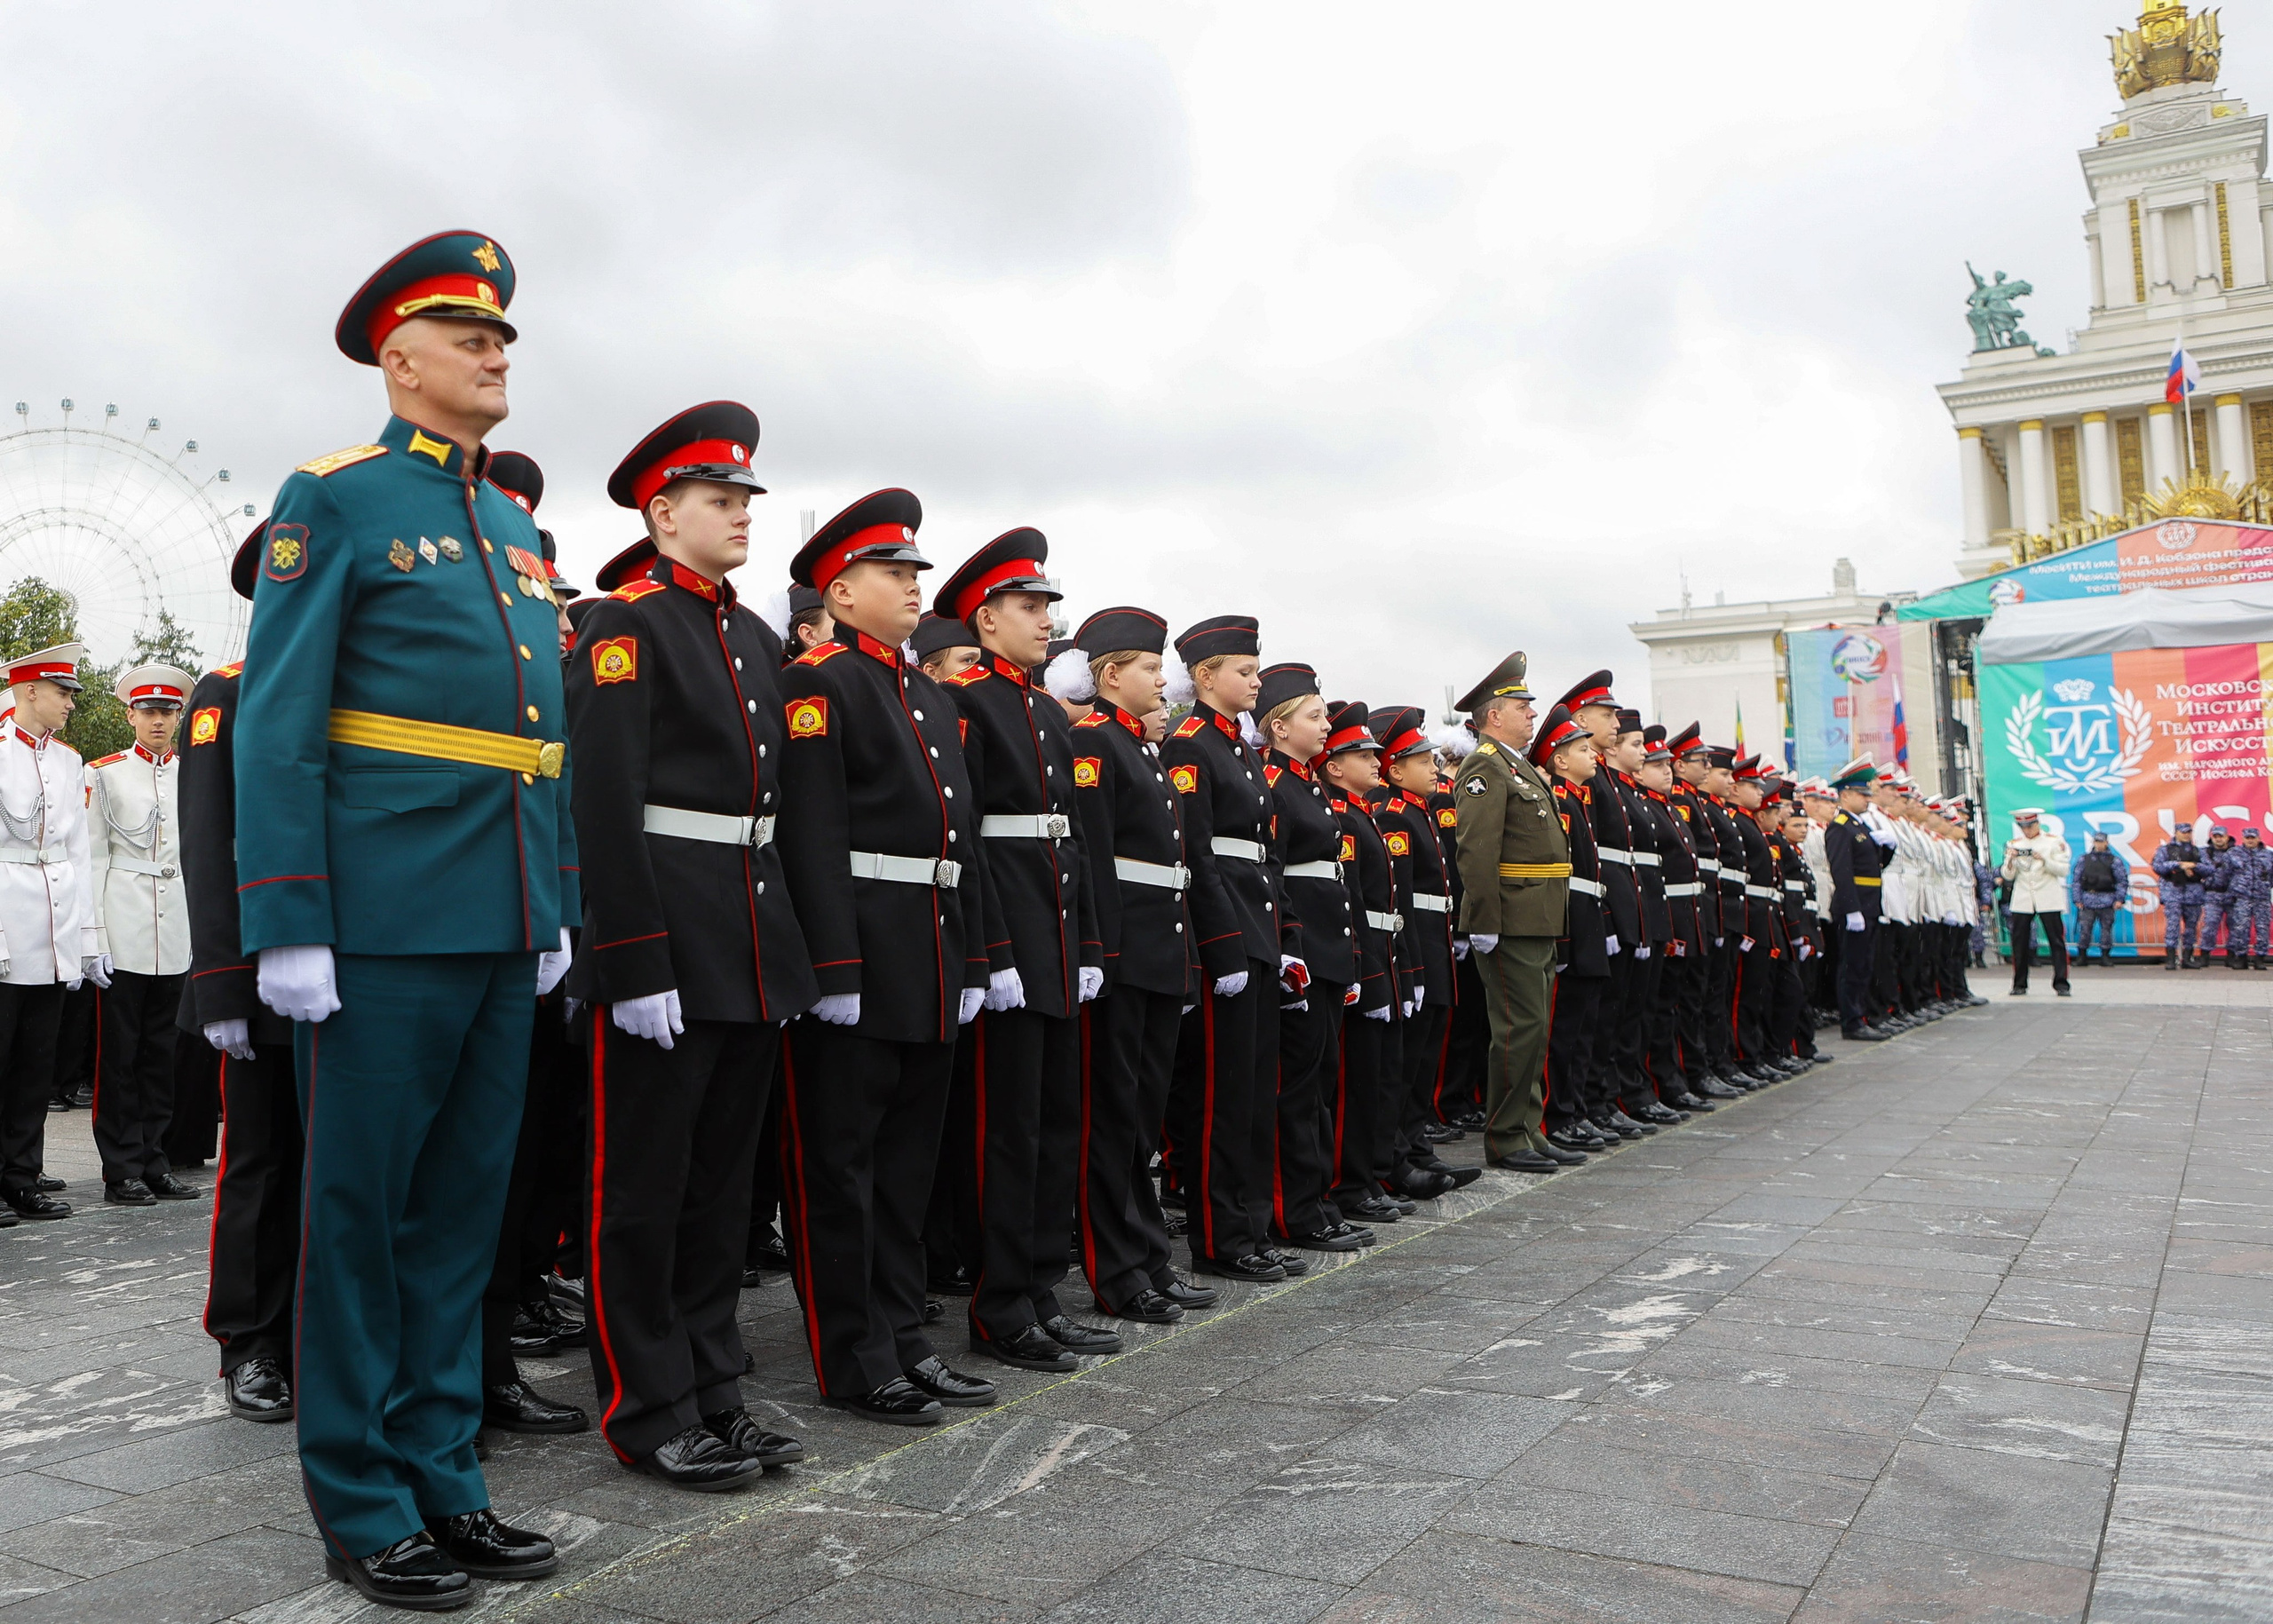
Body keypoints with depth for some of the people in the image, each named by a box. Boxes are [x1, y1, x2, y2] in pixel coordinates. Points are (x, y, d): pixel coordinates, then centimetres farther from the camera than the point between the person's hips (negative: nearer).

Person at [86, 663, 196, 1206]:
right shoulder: (105, 773, 2)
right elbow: (93, 858, -1)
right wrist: (96, 936, -8)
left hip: (178, 933, 3)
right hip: (123, 931, -3)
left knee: (162, 1052, 7)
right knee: (119, 1053, 1)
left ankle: (155, 1162, 14)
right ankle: (122, 1171, 7)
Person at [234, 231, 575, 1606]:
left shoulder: (517, 526, 19)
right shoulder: (336, 499, -1)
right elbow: (277, 720, -8)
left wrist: (558, 905, 14)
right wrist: (288, 924, -15)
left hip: (502, 924, 7)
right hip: (387, 918, -7)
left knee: (464, 1206, 12)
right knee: (360, 1207, 4)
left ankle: (443, 1479, 23)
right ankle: (364, 1507, 17)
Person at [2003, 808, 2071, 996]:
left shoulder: (2055, 842, 3)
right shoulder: (2014, 844, 11)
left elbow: (2063, 870, -3)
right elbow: (2008, 875, 8)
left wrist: (2044, 859, -17)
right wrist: (2010, 860, -11)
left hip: (2048, 900, -2)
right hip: (2022, 901, 2)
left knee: (2057, 940, -4)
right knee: (2019, 943, 2)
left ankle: (2061, 984, -1)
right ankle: (2019, 984, 9)